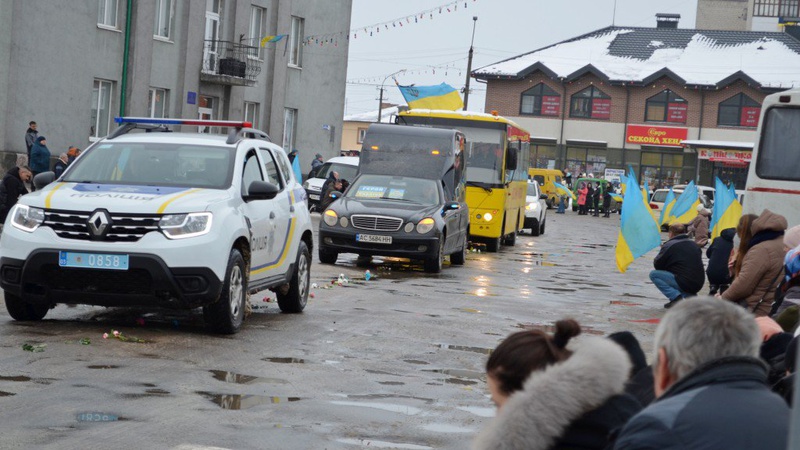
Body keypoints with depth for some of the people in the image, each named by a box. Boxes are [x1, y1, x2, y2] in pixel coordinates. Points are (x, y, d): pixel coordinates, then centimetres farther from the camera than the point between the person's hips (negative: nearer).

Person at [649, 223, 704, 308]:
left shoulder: (669, 245, -6)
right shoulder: (693, 244, 15)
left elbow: (657, 265, 1)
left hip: (684, 284, -8)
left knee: (654, 274, 1)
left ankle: (676, 298, -10)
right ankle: (690, 296, 13)